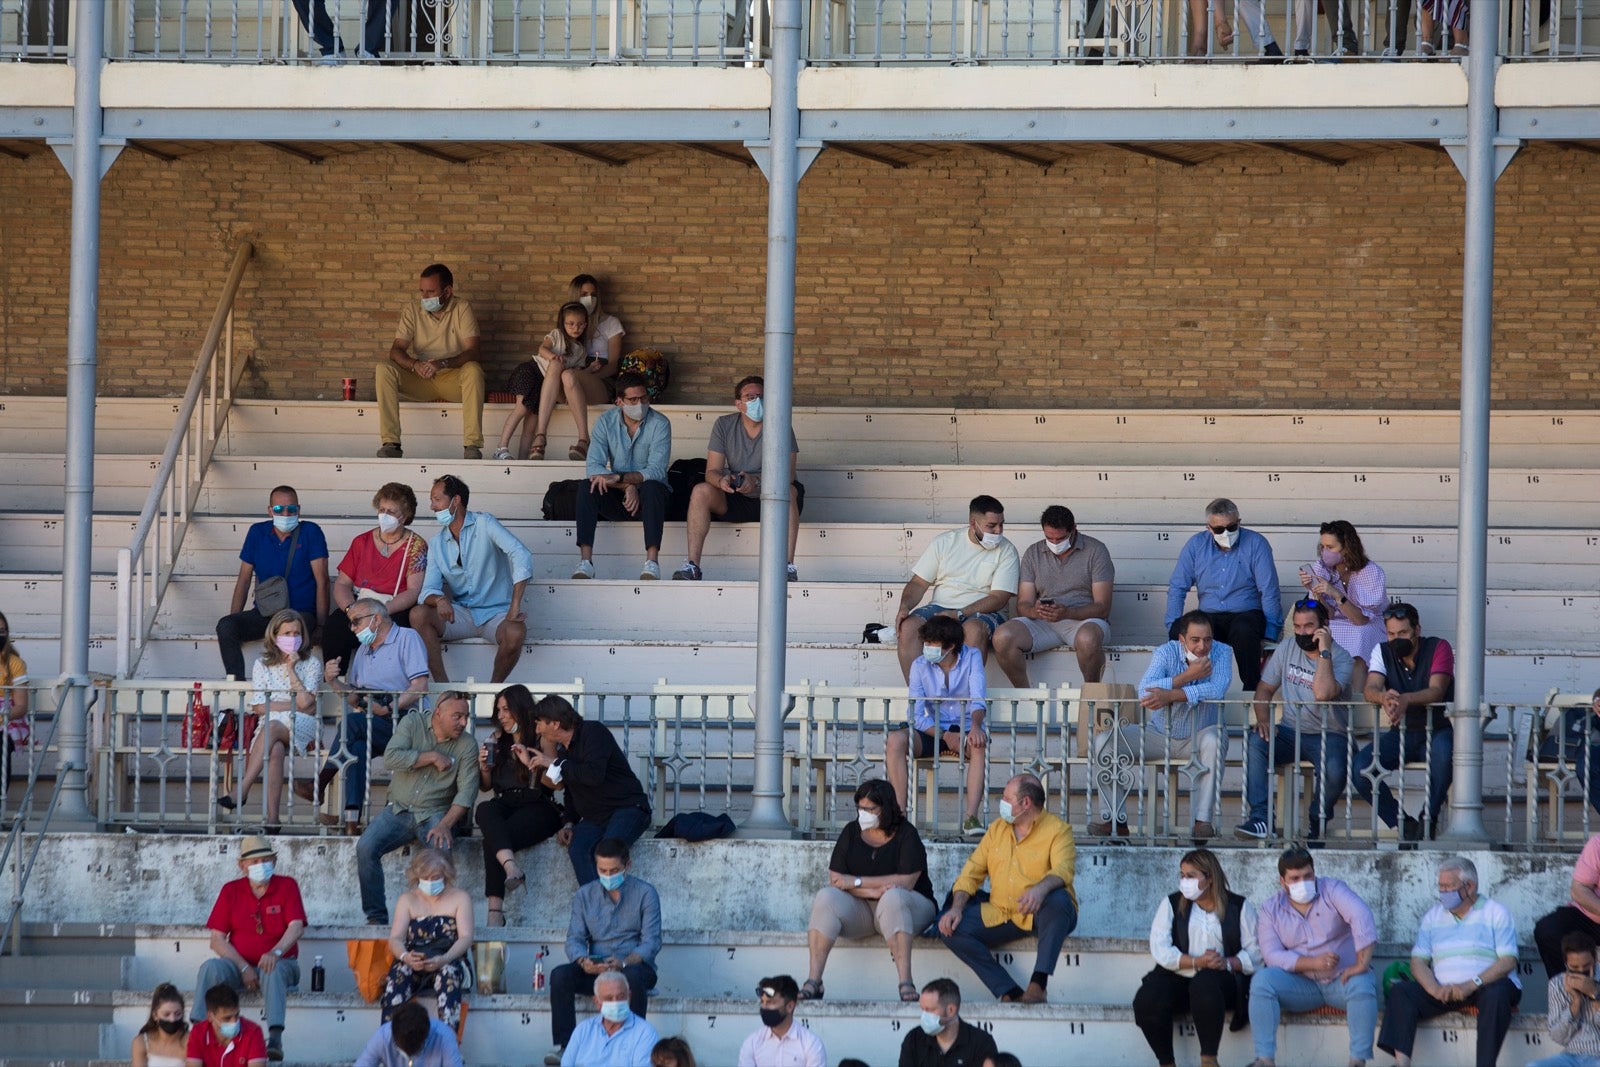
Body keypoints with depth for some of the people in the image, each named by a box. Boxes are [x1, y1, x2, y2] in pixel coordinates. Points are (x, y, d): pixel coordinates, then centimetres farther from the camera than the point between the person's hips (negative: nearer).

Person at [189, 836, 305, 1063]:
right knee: (211, 967, -29)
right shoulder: (231, 890, 6)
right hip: (239, 966, 2)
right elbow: (217, 939, 1)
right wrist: (244, 968, -12)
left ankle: (275, 1039, -48)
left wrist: (276, 953, -31)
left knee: (274, 971, -38)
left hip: (281, 963, -2)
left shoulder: (287, 886, 2)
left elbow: (296, 927, -11)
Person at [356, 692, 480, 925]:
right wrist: (432, 757, -12)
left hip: (435, 814, -1)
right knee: (365, 848, -22)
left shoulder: (467, 745, 0)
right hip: (399, 810, 1)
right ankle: (376, 918, -16)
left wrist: (445, 825, -23)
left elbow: (466, 792, -8)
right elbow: (391, 757, -13)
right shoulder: (412, 724, 2)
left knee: (441, 848, -33)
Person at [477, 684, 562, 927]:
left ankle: (495, 911, -37)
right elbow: (486, 787, 23)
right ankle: (511, 867, -52)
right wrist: (485, 768, 2)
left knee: (492, 839, -32)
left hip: (538, 807, -5)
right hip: (504, 805, 5)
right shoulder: (497, 740, 18)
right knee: (485, 810, -33)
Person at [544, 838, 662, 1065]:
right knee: (560, 974, -25)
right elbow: (575, 939, 3)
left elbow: (651, 942, -9)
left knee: (633, 976, -39)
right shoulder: (585, 895, 9)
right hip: (595, 970, 3)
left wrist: (623, 963, -28)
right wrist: (583, 961, -21)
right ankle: (563, 1045, -25)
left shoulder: (645, 893, -1)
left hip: (634, 966, -3)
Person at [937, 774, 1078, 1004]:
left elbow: (1062, 871, -21)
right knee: (951, 928, -17)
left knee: (1058, 899, -39)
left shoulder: (1058, 830, -3)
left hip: (1041, 916, -5)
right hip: (1000, 914, 5)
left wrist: (1041, 889, -44)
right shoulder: (997, 829, 15)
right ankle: (1010, 993, -24)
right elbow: (972, 872, 13)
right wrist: (957, 908, -5)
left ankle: (1038, 983, -41)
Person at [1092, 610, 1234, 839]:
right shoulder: (1167, 652, -10)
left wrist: (1170, 695, -40)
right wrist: (1186, 677, -31)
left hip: (1197, 738, -2)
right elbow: (1144, 690, -26)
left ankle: (1203, 819, -35)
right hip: (1159, 733, 2)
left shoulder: (1221, 653, -12)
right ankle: (1114, 819, -13)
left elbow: (1217, 689, -32)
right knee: (1104, 740, -16)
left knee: (1214, 740, -37)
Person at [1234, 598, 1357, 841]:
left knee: (1334, 771, -35)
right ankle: (1260, 818, -32)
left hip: (1329, 736, -4)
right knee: (1254, 741, -27)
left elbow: (1323, 693, -27)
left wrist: (1324, 650, -23)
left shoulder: (1341, 658, -9)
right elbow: (1265, 688, 12)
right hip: (1291, 731, 4)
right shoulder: (1287, 647, 8)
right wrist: (1263, 720, -7)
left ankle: (1318, 821, -3)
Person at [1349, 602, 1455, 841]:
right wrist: (1384, 697, -41)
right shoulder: (1383, 652, 2)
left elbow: (1436, 692, -23)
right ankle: (1402, 824, -11)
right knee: (1360, 767, -23)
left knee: (1443, 750, -40)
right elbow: (1370, 690, -14)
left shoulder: (1438, 648, -8)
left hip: (1437, 730, -3)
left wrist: (1406, 700, -44)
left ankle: (1429, 818, -21)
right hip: (1401, 733, 3)